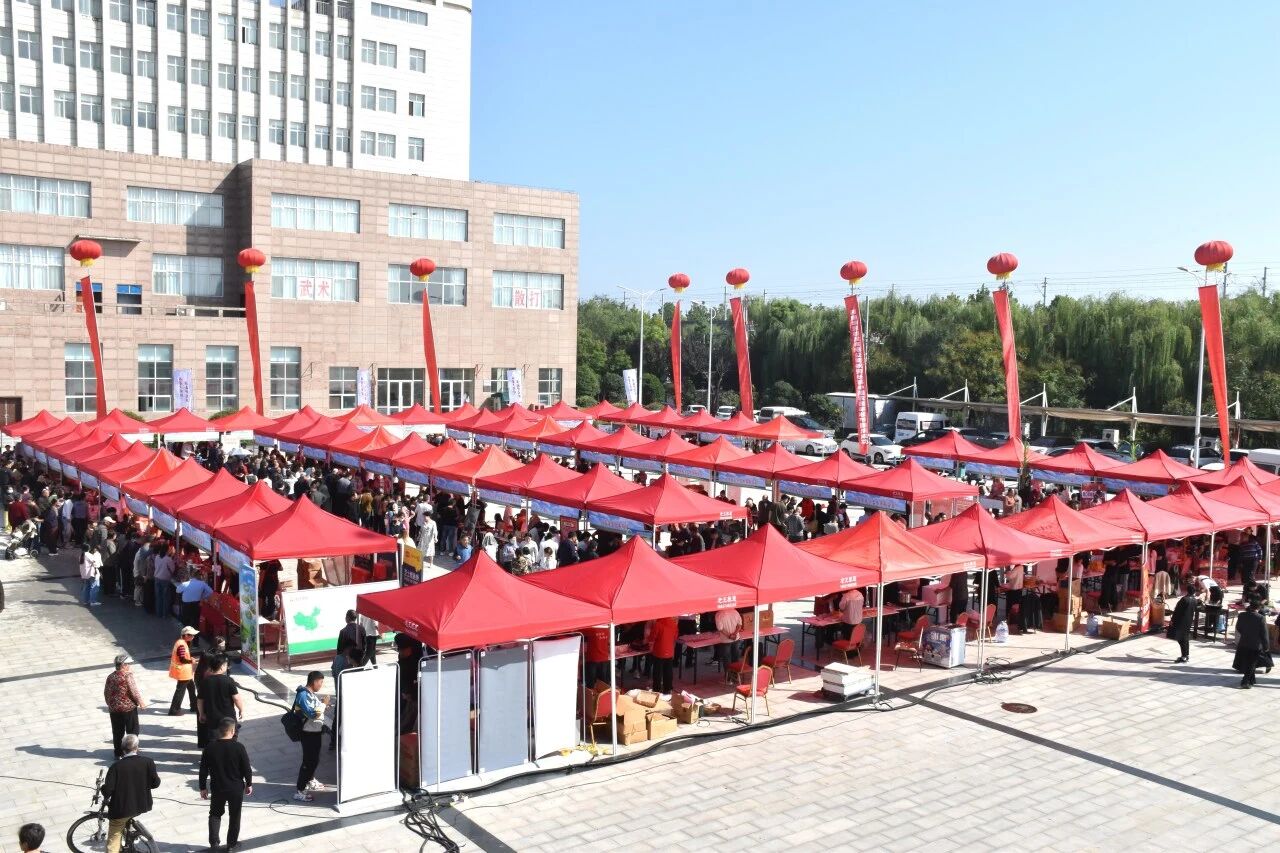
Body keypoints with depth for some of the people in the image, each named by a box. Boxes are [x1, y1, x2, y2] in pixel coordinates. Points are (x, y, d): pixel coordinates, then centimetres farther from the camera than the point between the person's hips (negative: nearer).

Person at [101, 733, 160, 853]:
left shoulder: (116, 766, -17)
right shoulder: (148, 762, -11)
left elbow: (107, 790, -19)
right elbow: (155, 783, -7)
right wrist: (157, 778, 15)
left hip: (121, 808, -4)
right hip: (141, 806, 4)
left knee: (114, 839, 10)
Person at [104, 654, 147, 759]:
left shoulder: (110, 677, 2)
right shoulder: (128, 676, -17)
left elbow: (106, 693, 10)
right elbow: (134, 691, -17)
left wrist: (110, 704, 25)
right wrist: (141, 702, -2)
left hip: (114, 709, 5)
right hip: (129, 708, -5)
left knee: (117, 732, 14)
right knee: (132, 731, 9)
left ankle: (118, 753, 20)